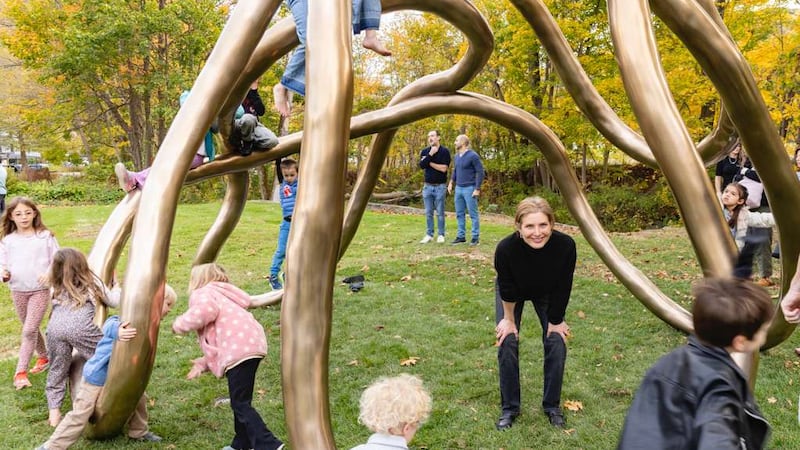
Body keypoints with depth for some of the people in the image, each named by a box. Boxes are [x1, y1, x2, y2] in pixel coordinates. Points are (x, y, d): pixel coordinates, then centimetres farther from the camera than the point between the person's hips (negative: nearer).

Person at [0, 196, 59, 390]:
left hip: (40, 290, -4)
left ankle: (21, 371, -4)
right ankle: (44, 357, 38)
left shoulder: (45, 236, -6)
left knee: (29, 330, -9)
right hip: (18, 291, 4)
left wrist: (49, 273, -21)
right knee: (31, 330, 18)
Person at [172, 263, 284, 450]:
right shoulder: (221, 295, 34)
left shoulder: (202, 293, 7)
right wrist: (204, 363, 23)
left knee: (240, 404, -4)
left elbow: (205, 310, -21)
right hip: (252, 343, 10)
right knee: (241, 401, 21)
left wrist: (180, 324, -3)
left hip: (239, 350, -10)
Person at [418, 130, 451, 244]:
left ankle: (441, 235, 12)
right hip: (427, 186, 3)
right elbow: (421, 165, -9)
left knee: (440, 212, 3)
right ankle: (429, 235, 15)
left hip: (440, 186, -3)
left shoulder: (444, 151, -5)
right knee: (428, 213, 7)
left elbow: (444, 168, -16)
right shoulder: (424, 151, 6)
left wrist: (429, 162, -9)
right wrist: (430, 154, -18)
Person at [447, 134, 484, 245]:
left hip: (469, 189, -7)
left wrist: (477, 189, -15)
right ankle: (461, 236, 18)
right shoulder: (457, 156, 11)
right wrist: (451, 183, 11)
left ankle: (476, 237, 4)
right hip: (458, 188, 7)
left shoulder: (473, 156, -11)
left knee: (473, 214, -2)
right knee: (459, 214, 10)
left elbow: (480, 172, -11)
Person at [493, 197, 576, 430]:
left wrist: (556, 321, -9)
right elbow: (507, 290, -22)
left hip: (548, 293, 1)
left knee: (556, 342, -3)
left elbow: (563, 288, -21)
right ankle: (509, 408, 10)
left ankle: (552, 406, 17)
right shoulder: (506, 248, -41)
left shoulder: (566, 245, -39)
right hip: (512, 292, -1)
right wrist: (509, 319, -8)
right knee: (507, 342, -7)